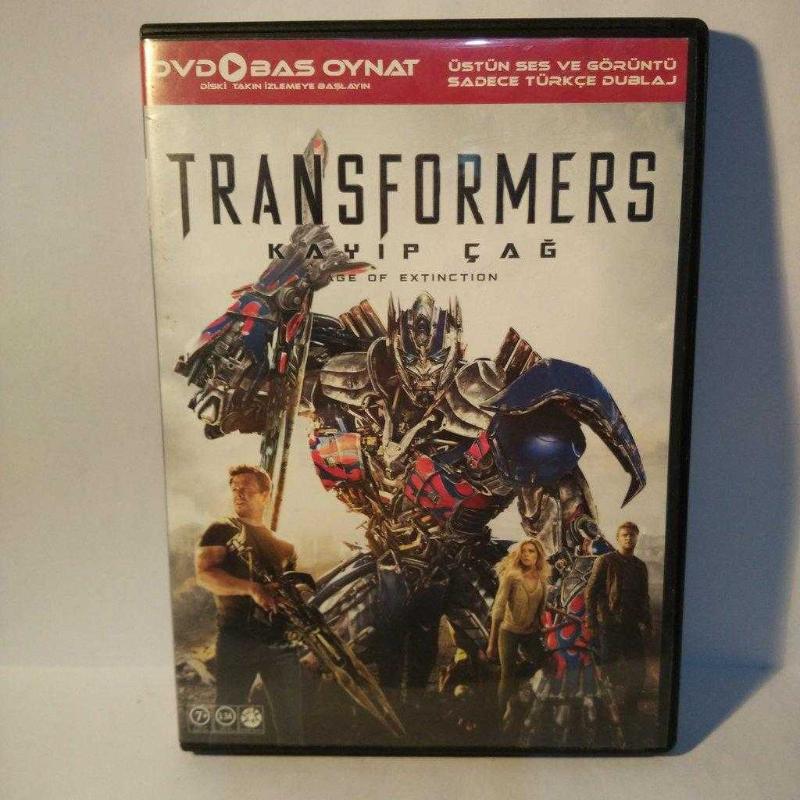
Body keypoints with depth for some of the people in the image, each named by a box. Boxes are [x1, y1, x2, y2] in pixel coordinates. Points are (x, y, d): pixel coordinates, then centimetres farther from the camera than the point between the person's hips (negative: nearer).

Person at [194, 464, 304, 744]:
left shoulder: (282, 545, 19)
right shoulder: (222, 531, 5)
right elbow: (205, 574, -10)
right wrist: (251, 588, -23)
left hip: (281, 642, 4)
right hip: (237, 639, -4)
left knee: (291, 721, 7)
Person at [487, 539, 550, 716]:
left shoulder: (542, 580, -2)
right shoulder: (511, 576, -15)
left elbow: (541, 609, 9)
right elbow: (498, 609, -14)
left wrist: (541, 631, 13)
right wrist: (491, 642, -13)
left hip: (531, 634, 4)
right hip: (509, 632, -4)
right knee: (508, 676, 0)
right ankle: (504, 716, 18)